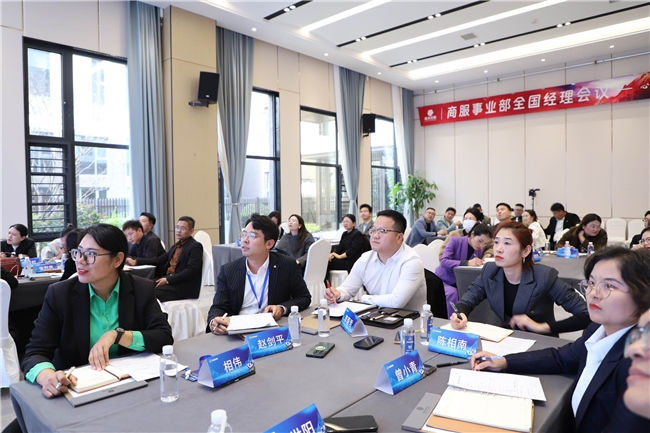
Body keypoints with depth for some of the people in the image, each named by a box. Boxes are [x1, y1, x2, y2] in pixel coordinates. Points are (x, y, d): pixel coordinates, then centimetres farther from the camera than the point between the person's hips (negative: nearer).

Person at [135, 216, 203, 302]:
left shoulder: (195, 247, -7)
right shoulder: (177, 246, 20)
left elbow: (191, 271, -17)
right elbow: (160, 260, 20)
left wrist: (168, 280, -21)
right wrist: (136, 262, 11)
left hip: (184, 287, -8)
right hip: (169, 280, 8)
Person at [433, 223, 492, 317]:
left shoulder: (479, 251, 1)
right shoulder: (456, 240, -15)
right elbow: (444, 262, -27)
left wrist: (480, 264, -16)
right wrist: (467, 263, -39)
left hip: (458, 283, 5)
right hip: (442, 279, -5)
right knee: (453, 293, -33)